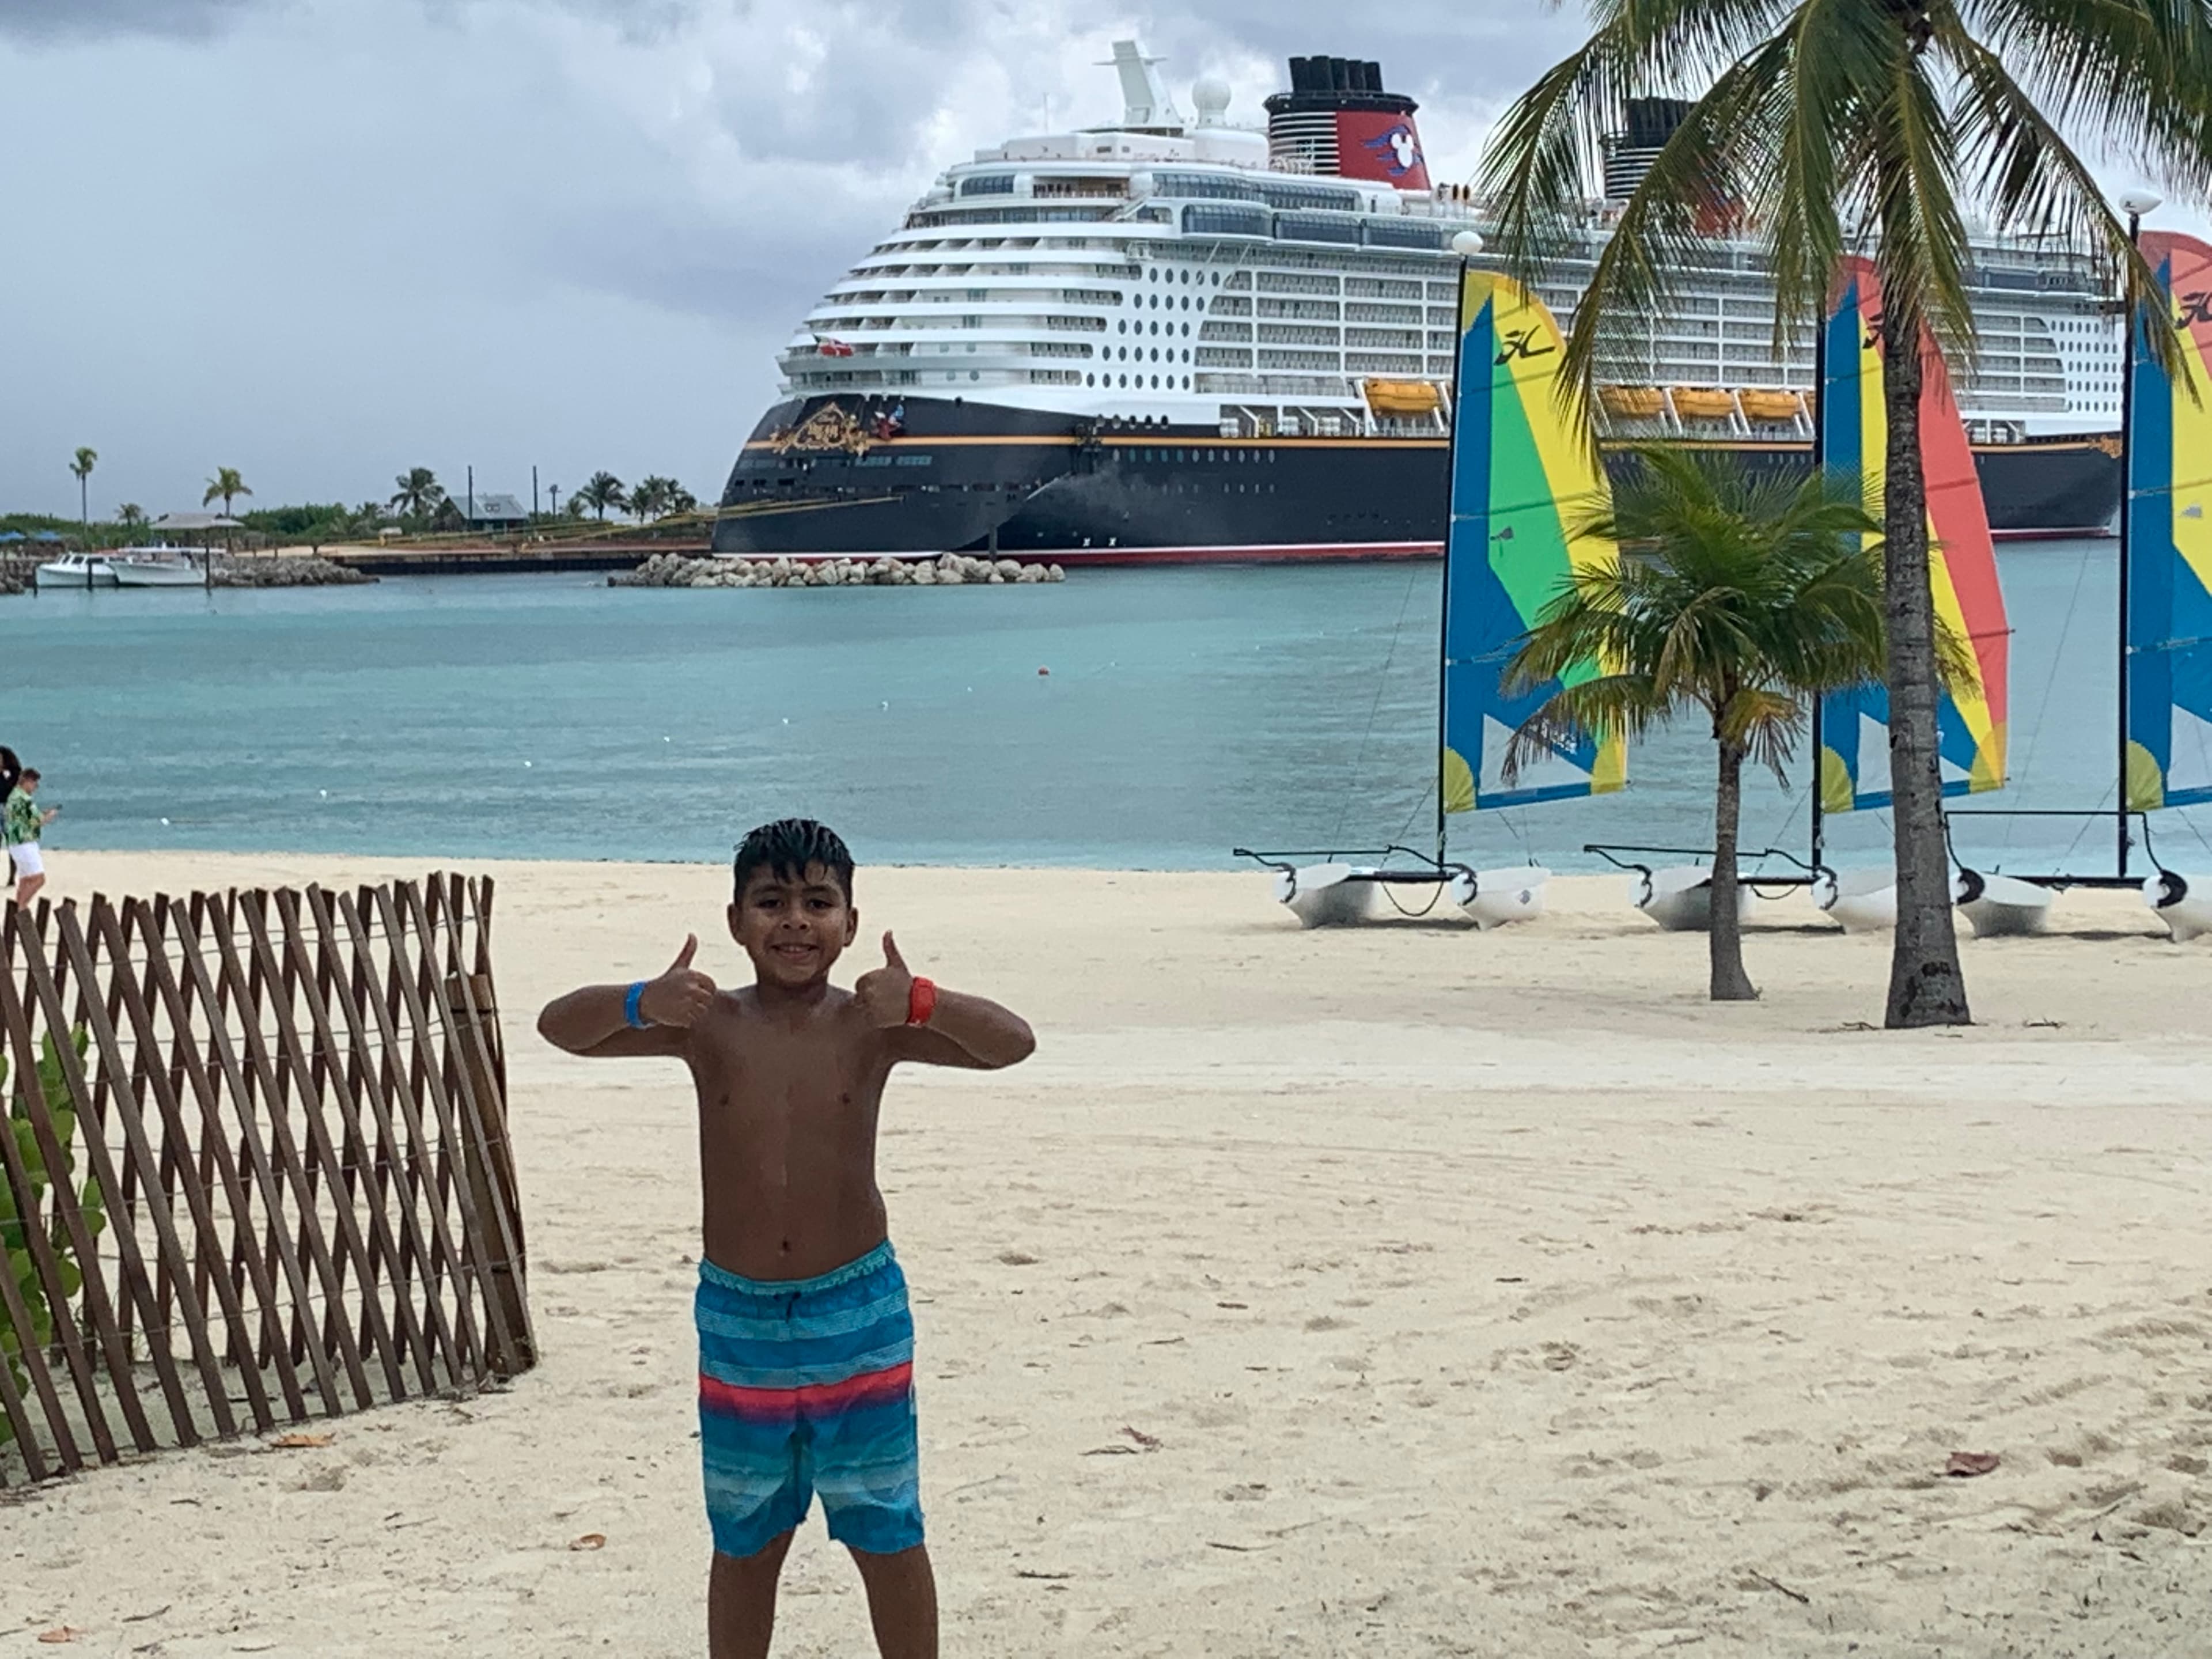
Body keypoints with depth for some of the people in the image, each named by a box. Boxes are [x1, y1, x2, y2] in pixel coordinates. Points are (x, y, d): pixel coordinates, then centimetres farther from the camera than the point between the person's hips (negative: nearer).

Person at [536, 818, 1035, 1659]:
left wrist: (921, 1005, -36)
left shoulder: (870, 1026, -7)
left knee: (887, 1536, 7)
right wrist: (642, 1003, -32)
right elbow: (560, 1025, -11)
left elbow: (1011, 1043, -17)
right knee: (745, 1543, 14)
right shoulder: (707, 1024, -5)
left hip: (858, 1313, -1)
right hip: (737, 1317, 1)